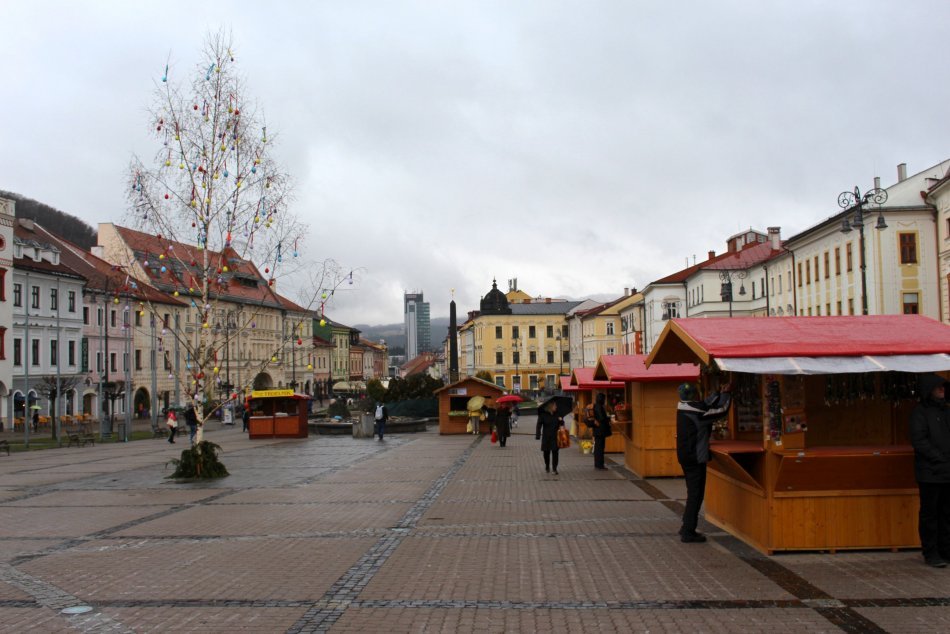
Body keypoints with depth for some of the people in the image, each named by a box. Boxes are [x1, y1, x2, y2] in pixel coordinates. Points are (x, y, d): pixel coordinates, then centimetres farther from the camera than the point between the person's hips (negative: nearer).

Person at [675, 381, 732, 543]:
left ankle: (687, 528, 27)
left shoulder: (683, 409, 6)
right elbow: (721, 410, -12)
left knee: (693, 493, 19)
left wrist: (720, 393, 17)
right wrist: (726, 394, 2)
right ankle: (688, 532, 1)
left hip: (685, 456, 9)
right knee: (695, 495, -2)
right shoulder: (696, 411, -20)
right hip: (695, 458, -9)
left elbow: (707, 405, 17)